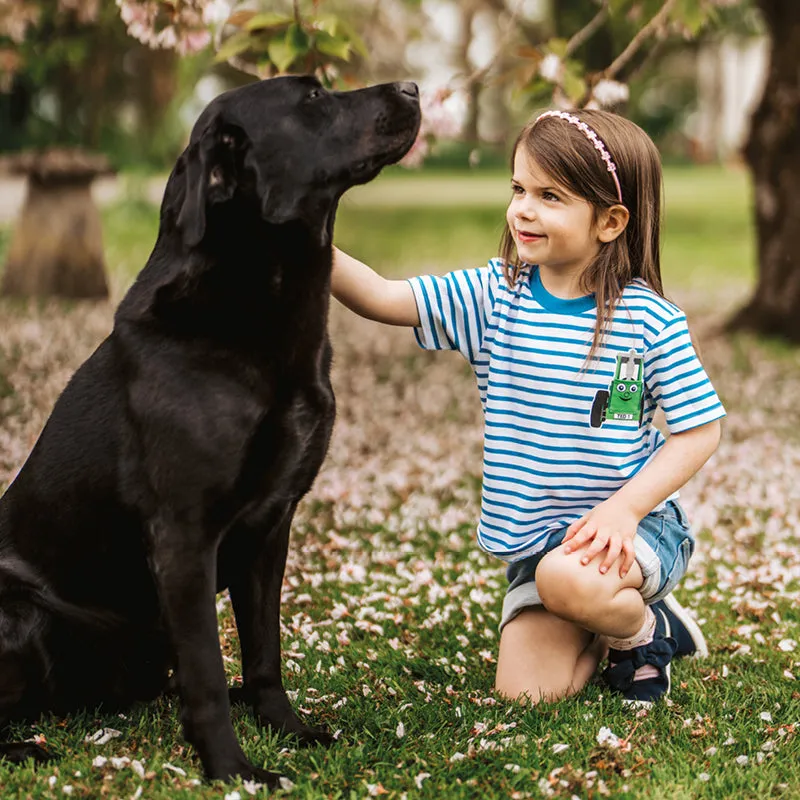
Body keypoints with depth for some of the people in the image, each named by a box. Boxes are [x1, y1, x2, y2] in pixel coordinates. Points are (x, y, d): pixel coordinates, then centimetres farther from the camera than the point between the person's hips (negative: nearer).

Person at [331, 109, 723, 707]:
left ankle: (646, 628, -2)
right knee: (526, 691, -6)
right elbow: (381, 298, -10)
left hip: (636, 523, -4)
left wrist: (624, 507, -20)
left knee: (567, 578, -36)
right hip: (535, 537, 4)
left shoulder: (650, 320, -12)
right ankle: (608, 622, 24)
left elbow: (700, 431, -8)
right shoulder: (495, 297, -3)